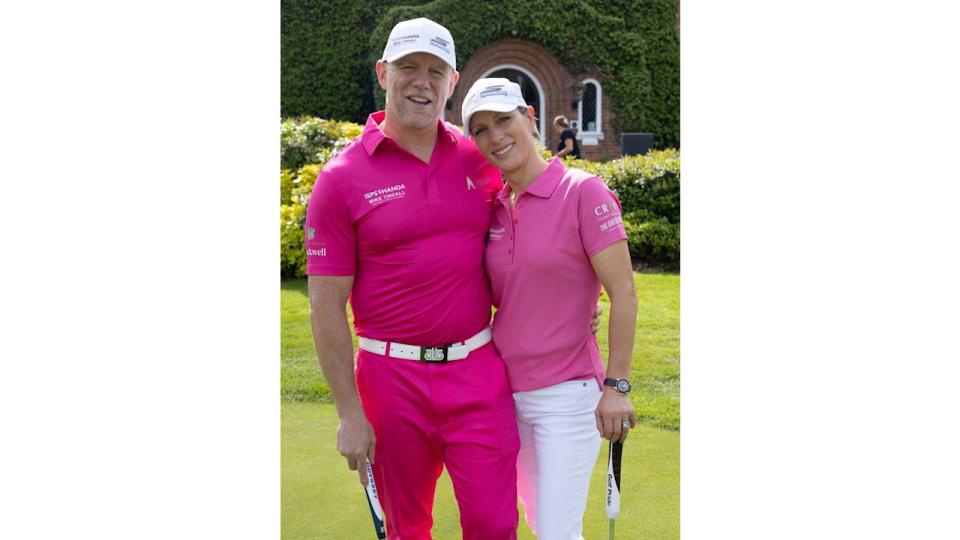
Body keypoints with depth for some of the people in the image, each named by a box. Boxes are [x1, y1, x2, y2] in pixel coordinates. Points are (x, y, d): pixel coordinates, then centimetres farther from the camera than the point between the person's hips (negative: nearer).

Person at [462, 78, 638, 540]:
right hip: (504, 389, 6)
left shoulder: (583, 191, -13)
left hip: (566, 393, -6)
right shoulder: (495, 206, 5)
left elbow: (623, 294, -14)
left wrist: (616, 385, -16)